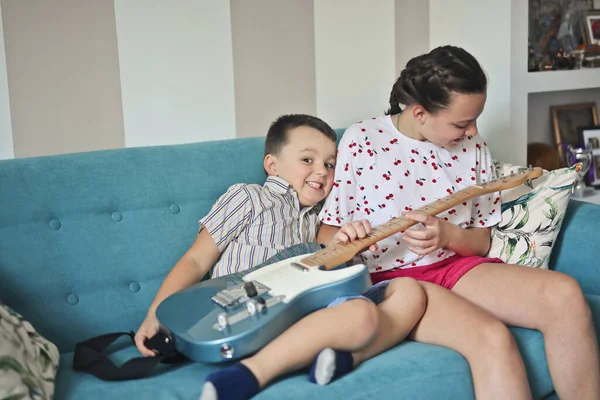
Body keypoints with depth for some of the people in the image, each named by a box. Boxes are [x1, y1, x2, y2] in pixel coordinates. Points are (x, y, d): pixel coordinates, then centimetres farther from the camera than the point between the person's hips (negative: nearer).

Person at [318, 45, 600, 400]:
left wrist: (448, 235, -14)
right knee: (492, 338, -32)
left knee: (566, 294, -22)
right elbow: (327, 234, 0)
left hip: (456, 266, 5)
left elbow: (482, 240, 9)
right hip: (391, 278, -4)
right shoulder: (361, 141, -7)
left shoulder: (472, 146, 5)